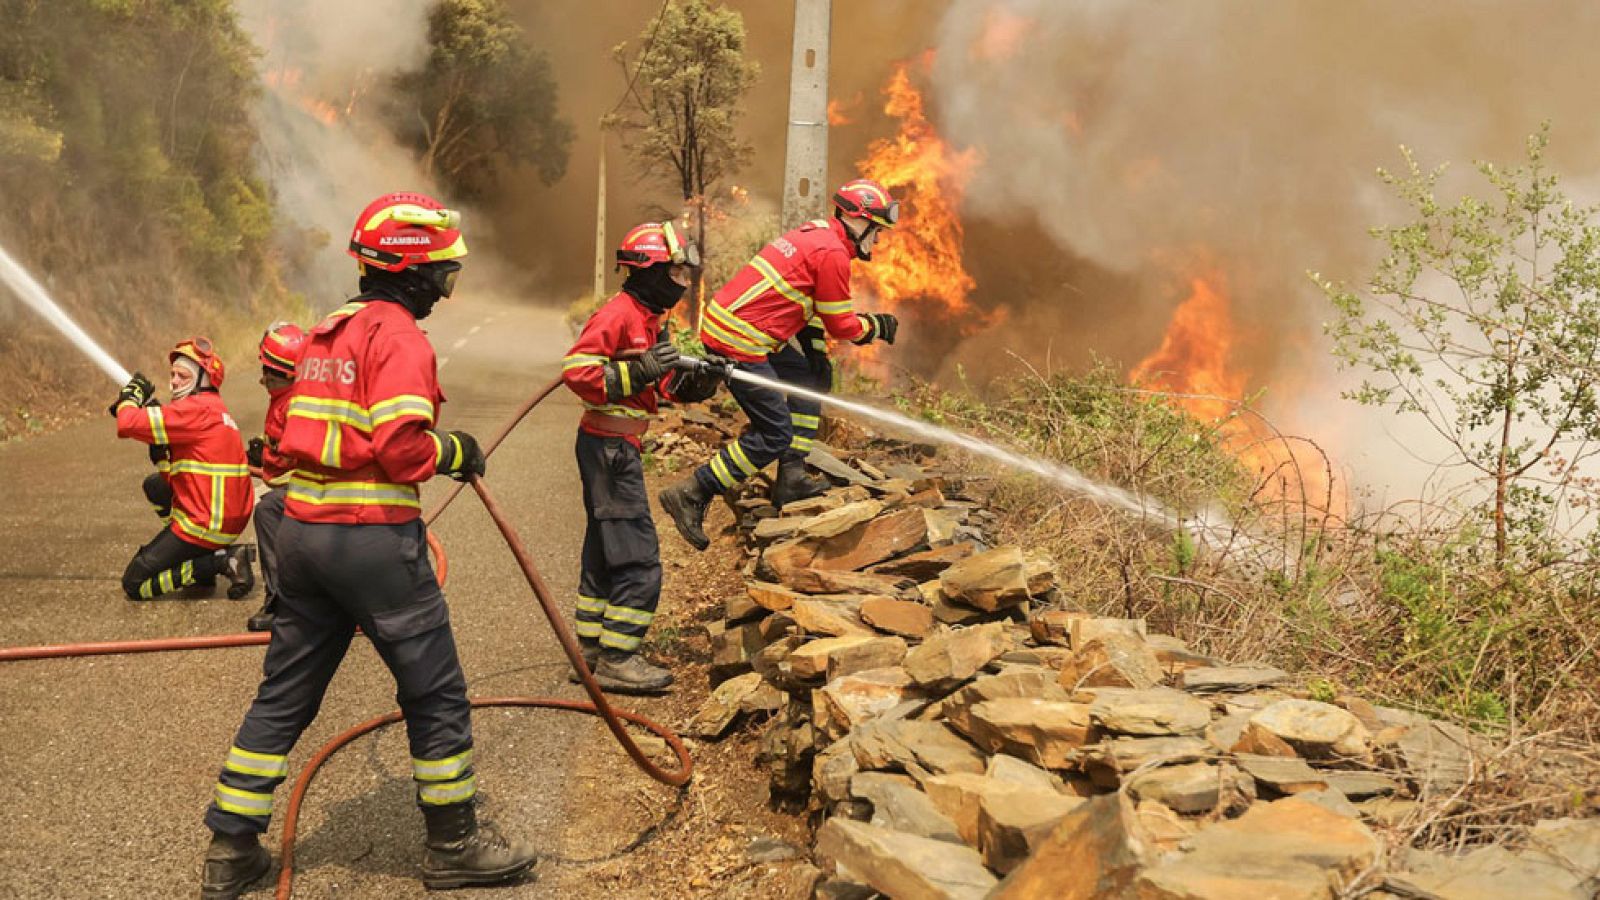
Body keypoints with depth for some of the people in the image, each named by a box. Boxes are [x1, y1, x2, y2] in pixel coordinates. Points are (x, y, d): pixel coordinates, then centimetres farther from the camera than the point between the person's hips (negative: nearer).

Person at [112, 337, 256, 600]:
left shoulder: (197, 409, -16)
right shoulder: (212, 410, 14)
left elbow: (128, 424, -22)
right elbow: (172, 475, 14)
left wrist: (129, 397, 0)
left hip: (205, 524, -9)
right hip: (230, 517, 9)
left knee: (134, 584, 3)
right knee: (155, 485, 31)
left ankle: (220, 561, -8)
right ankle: (202, 559, 18)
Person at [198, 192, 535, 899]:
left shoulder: (326, 332, 16)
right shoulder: (398, 334, -11)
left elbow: (295, 438, 19)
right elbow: (401, 446, -21)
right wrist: (454, 451, -2)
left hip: (301, 531, 8)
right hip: (374, 540, -8)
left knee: (284, 695, 15)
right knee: (436, 694, 6)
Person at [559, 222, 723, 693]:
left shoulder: (646, 318, 17)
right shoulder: (618, 313, -15)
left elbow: (658, 387, 17)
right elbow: (576, 371, -23)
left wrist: (693, 384, 0)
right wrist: (638, 371, -28)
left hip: (619, 446, 11)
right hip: (608, 446, -11)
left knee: (605, 552, 15)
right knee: (638, 558, -8)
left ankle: (590, 650, 22)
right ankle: (616, 659, -2)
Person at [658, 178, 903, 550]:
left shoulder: (815, 235, 18)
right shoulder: (833, 253, -13)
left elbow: (808, 303, 22)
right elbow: (841, 325, -7)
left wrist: (817, 354, 16)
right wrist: (877, 326, 12)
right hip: (738, 341, -11)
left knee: (810, 380, 19)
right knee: (775, 434, -6)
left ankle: (792, 478, 17)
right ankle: (692, 495, -4)